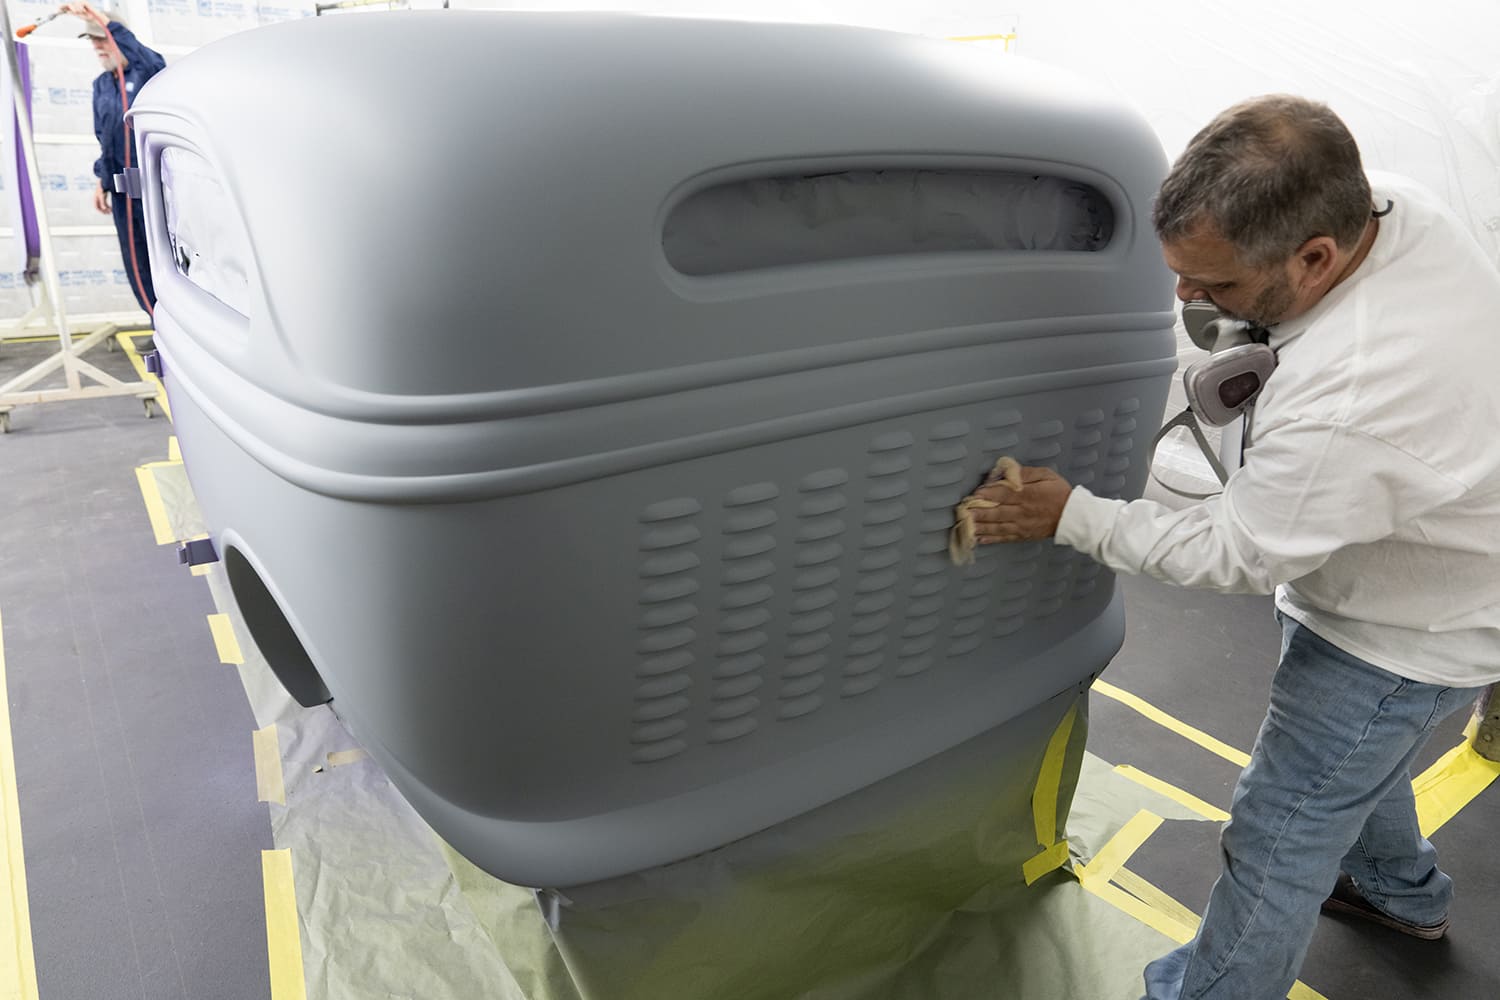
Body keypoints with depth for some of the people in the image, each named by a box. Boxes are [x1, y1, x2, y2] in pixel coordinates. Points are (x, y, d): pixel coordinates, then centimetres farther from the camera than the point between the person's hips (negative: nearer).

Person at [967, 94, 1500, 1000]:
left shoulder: (1346, 408, -44)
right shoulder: (1392, 200, -18)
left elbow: (1237, 553, -27)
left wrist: (1072, 515, -21)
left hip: (1408, 637, -9)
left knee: (1276, 841, 4)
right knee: (1354, 753, 32)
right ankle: (1403, 891, 59)